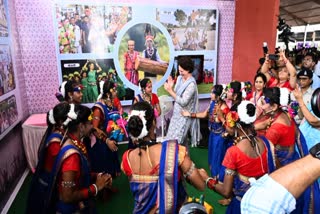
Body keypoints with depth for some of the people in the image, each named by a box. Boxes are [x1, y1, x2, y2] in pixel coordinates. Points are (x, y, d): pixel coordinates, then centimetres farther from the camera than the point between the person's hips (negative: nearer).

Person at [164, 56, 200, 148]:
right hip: (177, 113, 8)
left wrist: (170, 90, -25)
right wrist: (171, 87, -11)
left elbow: (183, 102, -25)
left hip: (184, 116, -8)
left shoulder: (191, 84, -22)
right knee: (182, 140, 19)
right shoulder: (179, 78, 3)